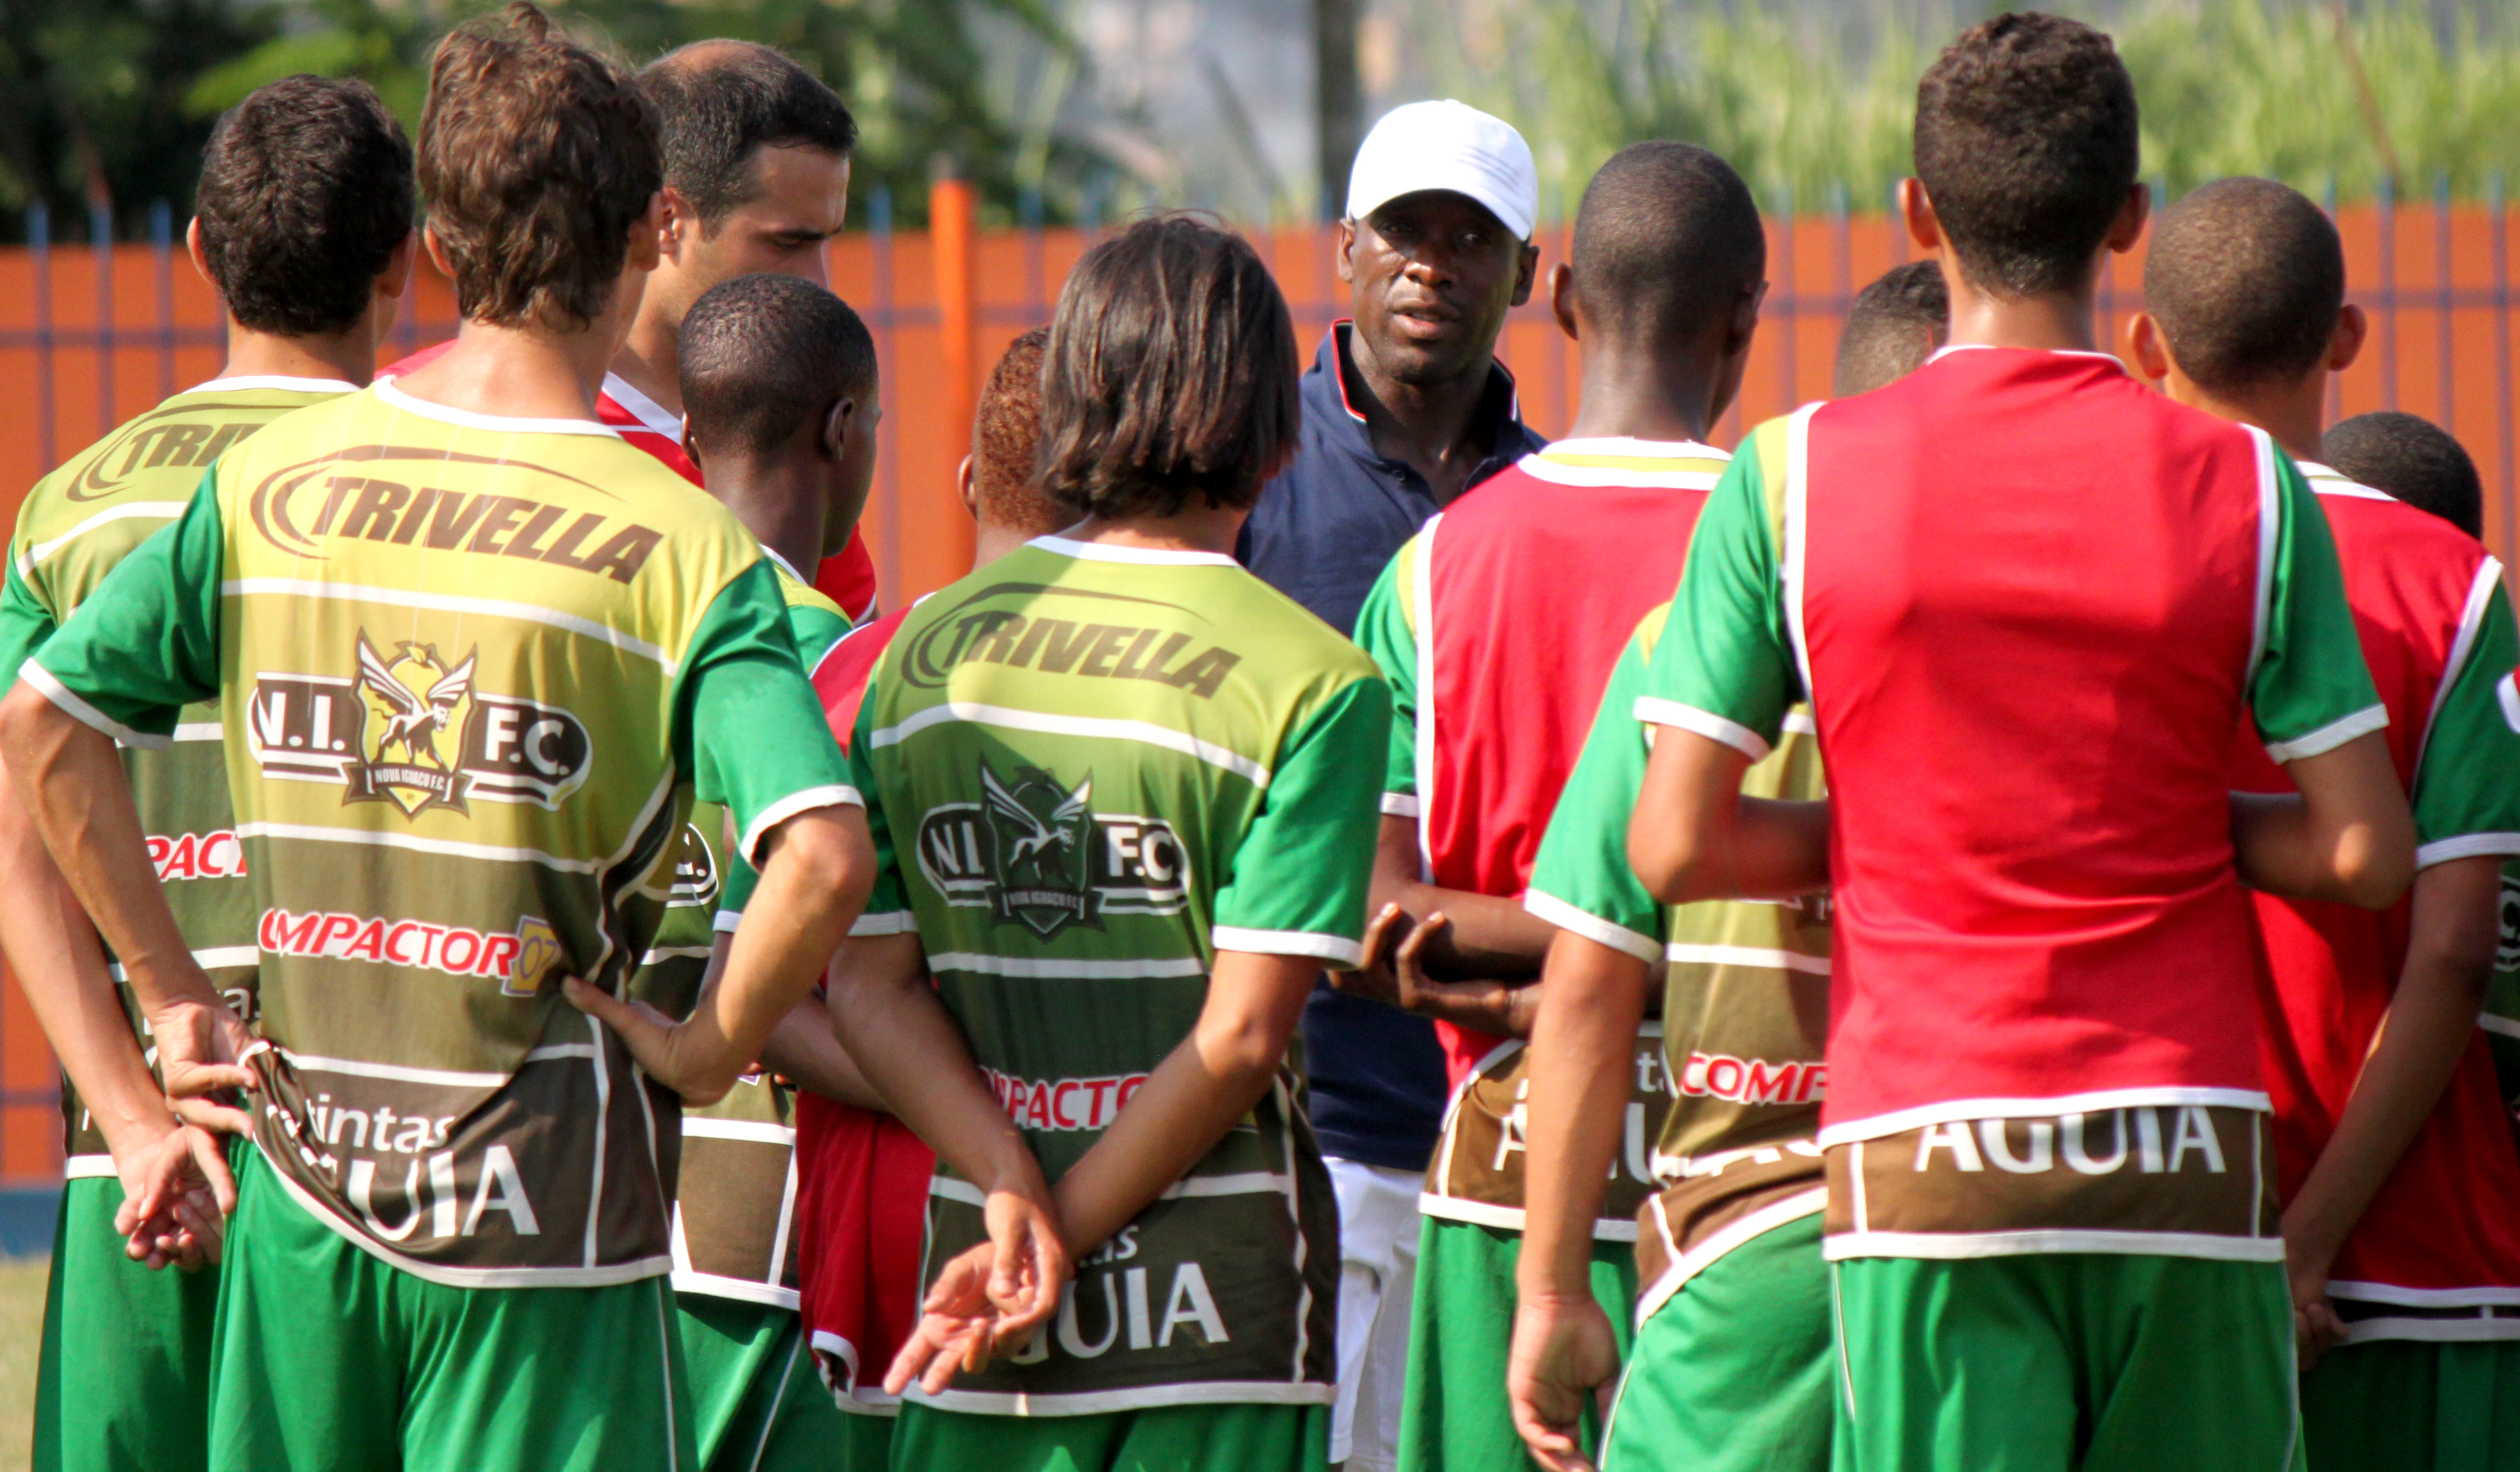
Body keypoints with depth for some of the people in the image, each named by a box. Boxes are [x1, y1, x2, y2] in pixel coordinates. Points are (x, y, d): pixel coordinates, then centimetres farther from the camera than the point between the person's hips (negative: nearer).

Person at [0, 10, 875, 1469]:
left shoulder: (276, 478, 3)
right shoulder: (679, 546, -10)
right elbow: (824, 852, -23)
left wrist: (175, 992, 10)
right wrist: (710, 1048, -7)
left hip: (303, 1188, 4)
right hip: (540, 1199, -4)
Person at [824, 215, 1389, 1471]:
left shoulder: (927, 649, 7)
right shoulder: (1312, 680, -7)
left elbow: (869, 983, 2)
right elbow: (1240, 1031, -12)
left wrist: (1012, 1192, -6)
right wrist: (1054, 1234, -8)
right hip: (1219, 1297, -4)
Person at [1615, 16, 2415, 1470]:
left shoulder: (1792, 475, -1)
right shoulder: (2249, 488, 1)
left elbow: (1675, 846, -2)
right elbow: (2365, 854, 0)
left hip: (1924, 1142, -1)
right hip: (2185, 1135, 1)